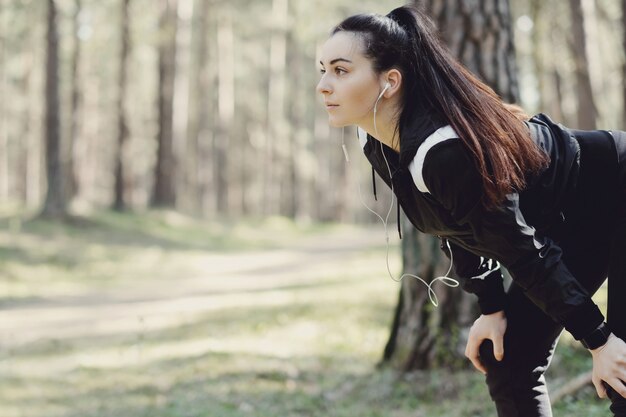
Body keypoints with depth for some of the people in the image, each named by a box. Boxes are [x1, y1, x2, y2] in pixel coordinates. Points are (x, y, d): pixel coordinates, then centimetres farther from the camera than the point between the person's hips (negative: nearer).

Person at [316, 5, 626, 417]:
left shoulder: (442, 151, -36)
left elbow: (525, 252, -29)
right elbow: (459, 226, 4)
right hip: (567, 226, 9)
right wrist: (492, 306, 1)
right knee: (507, 360, 7)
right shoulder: (378, 144, -10)